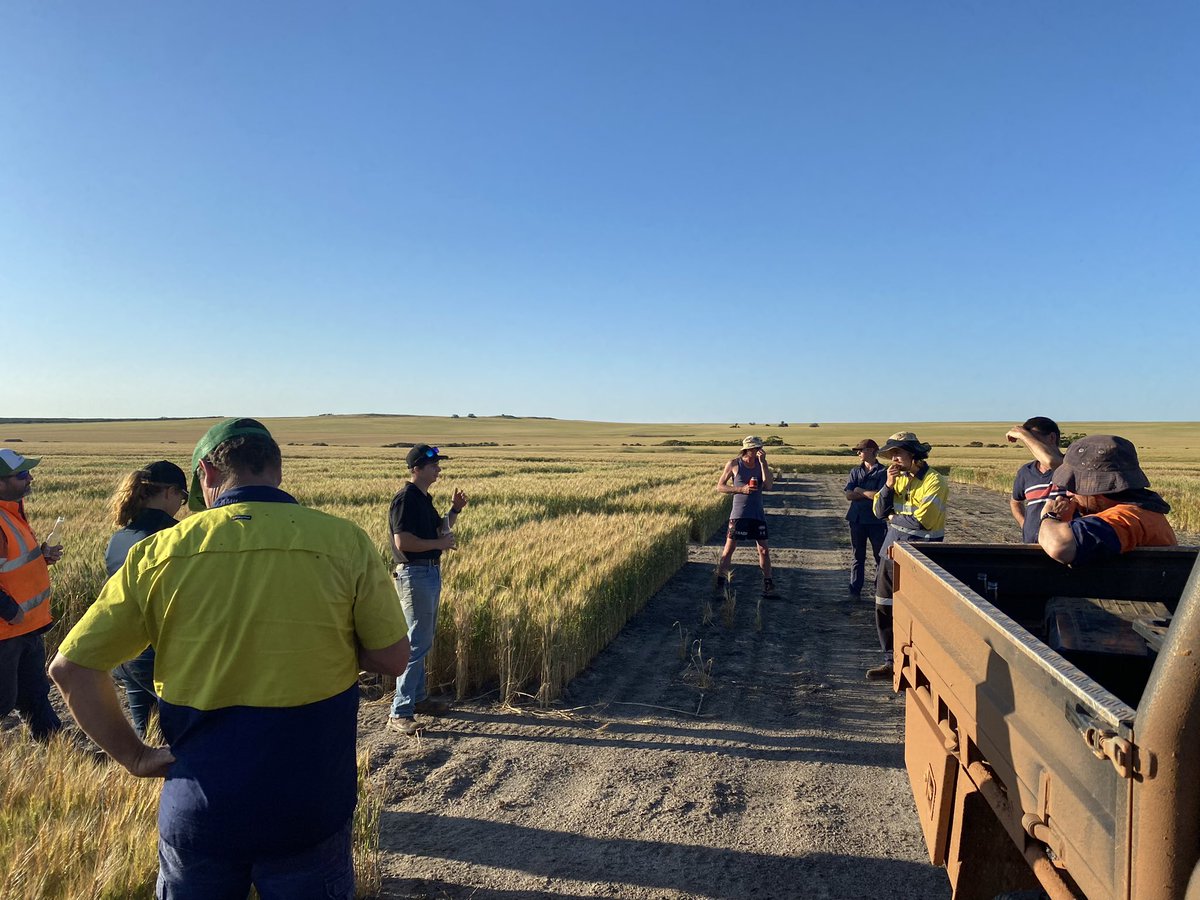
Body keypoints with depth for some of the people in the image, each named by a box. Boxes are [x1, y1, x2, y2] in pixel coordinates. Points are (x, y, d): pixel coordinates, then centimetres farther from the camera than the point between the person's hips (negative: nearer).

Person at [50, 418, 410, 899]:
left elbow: (70, 667, -2)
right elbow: (393, 658, -6)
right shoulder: (346, 542, -12)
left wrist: (134, 755, 5)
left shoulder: (160, 552, -7)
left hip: (199, 810, 1)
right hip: (310, 811, -1)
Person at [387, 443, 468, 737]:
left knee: (424, 641, 17)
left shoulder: (424, 498, 14)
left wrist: (454, 510, 8)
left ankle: (418, 697, 29)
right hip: (414, 574, -10)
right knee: (416, 643, -8)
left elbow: (438, 529, 22)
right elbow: (402, 541, -23)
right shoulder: (405, 498, -16)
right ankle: (400, 713, -2)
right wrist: (440, 544, -15)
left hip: (431, 572, 10)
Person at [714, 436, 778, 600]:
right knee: (729, 548, -3)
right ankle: (719, 586, 3)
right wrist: (741, 489, -16)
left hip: (758, 513, 4)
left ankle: (768, 586, 20)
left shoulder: (761, 463, 4)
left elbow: (769, 486, -9)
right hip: (739, 514, -3)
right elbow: (720, 487, -2)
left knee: (764, 550, 8)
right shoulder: (733, 464, -4)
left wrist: (763, 462, -14)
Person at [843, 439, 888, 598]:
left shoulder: (883, 472, -3)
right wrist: (870, 494, -10)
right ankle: (855, 591, 14)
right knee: (858, 556, 9)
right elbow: (849, 495, -2)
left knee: (880, 556, 3)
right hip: (857, 518, 3)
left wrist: (860, 491, -4)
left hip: (877, 519, -3)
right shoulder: (855, 471, 9)